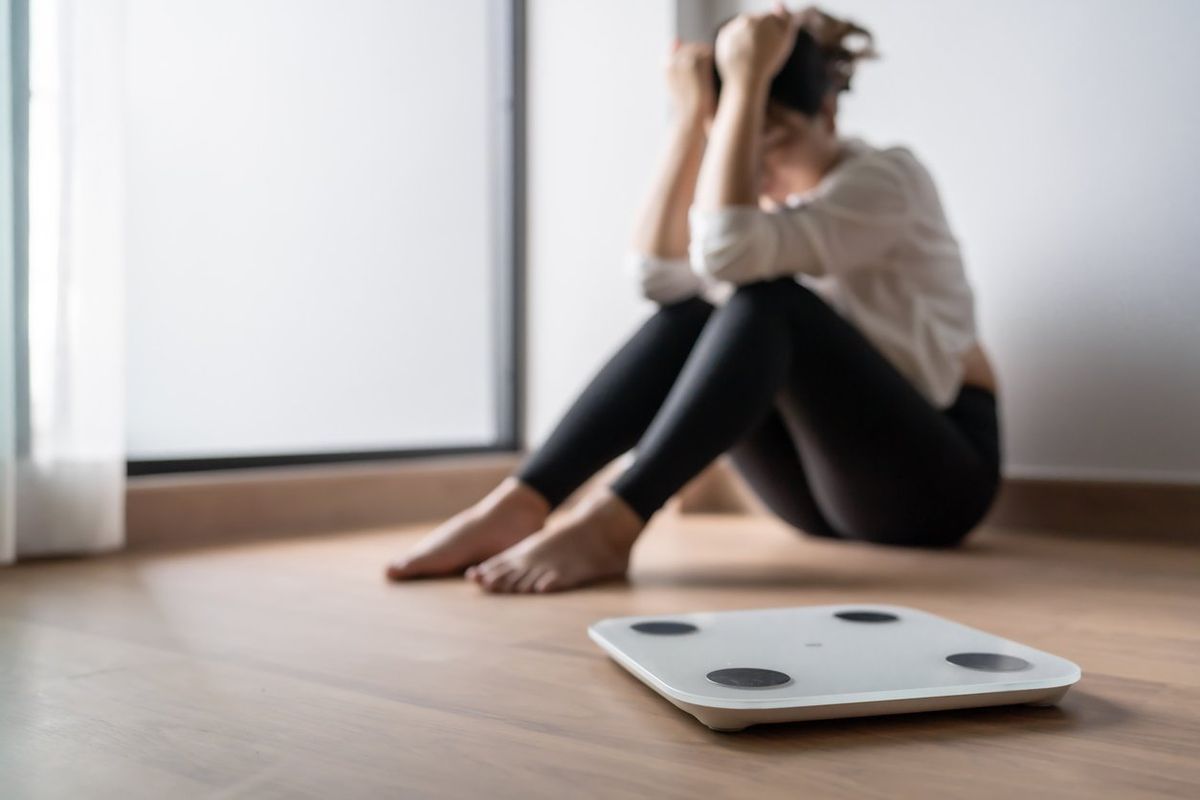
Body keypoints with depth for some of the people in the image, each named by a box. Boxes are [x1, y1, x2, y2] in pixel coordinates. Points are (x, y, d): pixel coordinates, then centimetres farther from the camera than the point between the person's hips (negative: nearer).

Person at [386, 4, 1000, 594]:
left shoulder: (885, 180, -14)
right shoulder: (763, 193, 6)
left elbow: (725, 250, -33)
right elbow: (661, 274, -15)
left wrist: (746, 81, -27)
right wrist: (691, 114, -16)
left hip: (933, 474, -6)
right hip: (828, 465, 6)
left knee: (770, 302, -30)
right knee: (687, 319, -18)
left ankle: (608, 524, -38)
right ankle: (517, 506, -27)